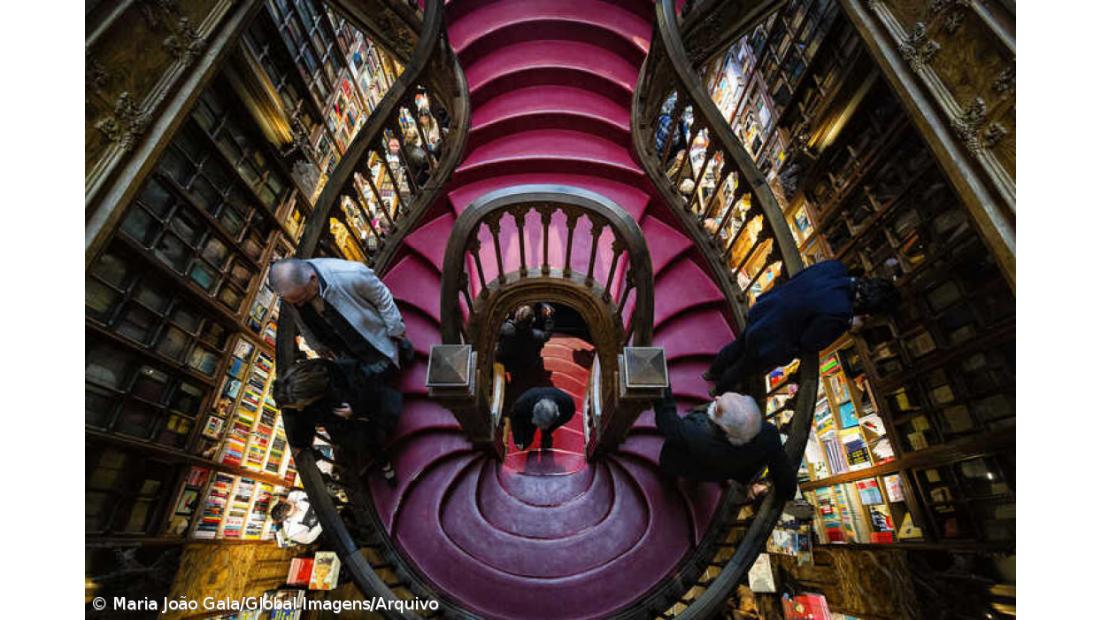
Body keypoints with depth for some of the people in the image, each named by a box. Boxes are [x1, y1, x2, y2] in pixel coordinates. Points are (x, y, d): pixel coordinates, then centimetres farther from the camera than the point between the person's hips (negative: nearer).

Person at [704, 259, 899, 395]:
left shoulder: (835, 267, -17)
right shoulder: (840, 313, -35)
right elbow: (809, 345, -18)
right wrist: (849, 326, -9)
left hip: (762, 313, 6)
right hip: (772, 343, -6)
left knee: (738, 346, 34)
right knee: (745, 368, 26)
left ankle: (712, 372, 60)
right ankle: (721, 389, 54)